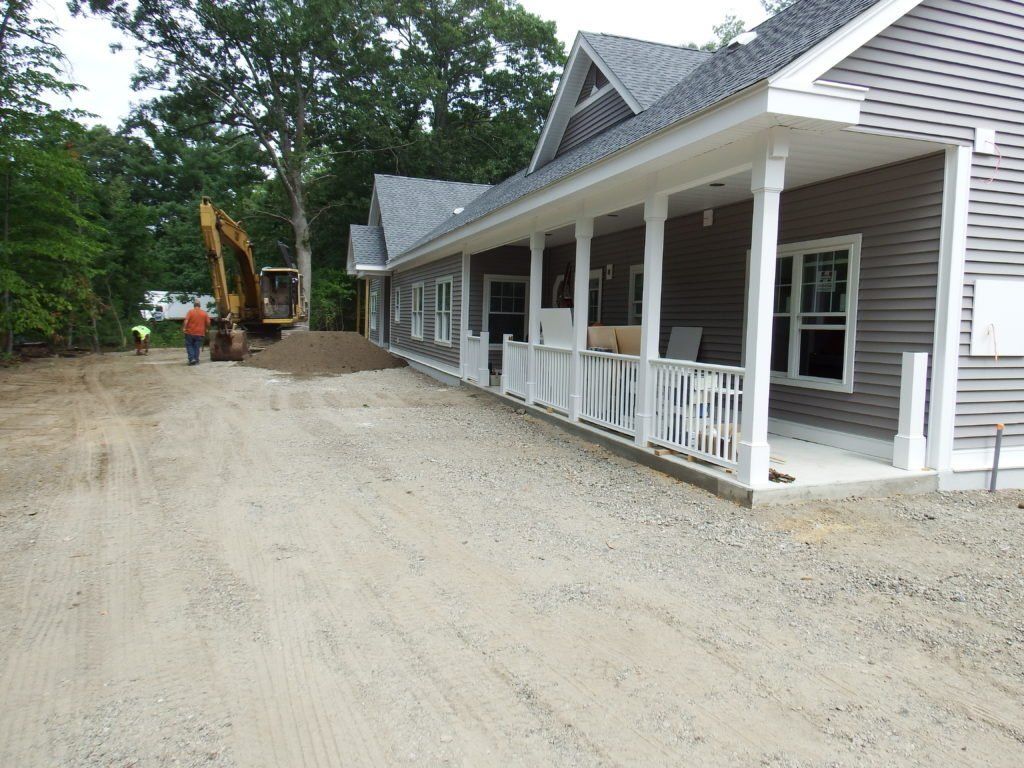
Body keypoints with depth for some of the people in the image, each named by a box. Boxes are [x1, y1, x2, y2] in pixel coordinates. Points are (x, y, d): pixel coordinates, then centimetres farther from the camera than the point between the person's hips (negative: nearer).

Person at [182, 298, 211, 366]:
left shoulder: (190, 311, -5)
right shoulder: (204, 313, 2)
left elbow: (186, 320, -16)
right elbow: (208, 323, 4)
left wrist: (184, 328, -9)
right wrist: (205, 329, 20)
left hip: (190, 332, -2)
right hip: (200, 333, 2)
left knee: (189, 346, 9)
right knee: (197, 347, 8)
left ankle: (192, 359, -5)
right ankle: (196, 361, 7)